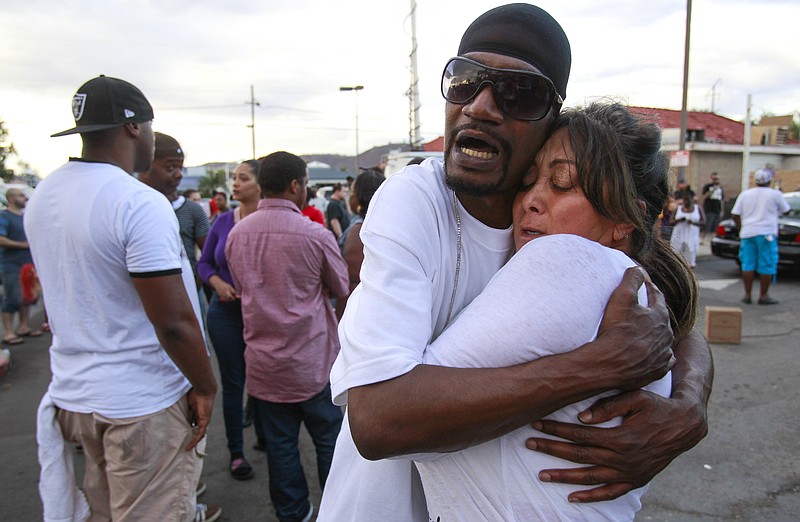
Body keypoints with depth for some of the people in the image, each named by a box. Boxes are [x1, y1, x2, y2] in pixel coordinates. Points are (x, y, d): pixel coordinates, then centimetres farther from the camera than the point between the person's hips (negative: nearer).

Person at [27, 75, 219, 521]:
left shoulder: (42, 196, 5)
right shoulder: (141, 204, -21)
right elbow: (174, 323, -23)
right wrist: (206, 387, -10)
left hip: (73, 394, 8)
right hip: (144, 403, -8)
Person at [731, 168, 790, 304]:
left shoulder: (745, 194, 5)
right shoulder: (775, 194, -3)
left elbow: (735, 215, 4)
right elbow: (786, 210, 11)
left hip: (747, 233, 3)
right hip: (766, 233, -3)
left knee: (748, 265, 7)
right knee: (767, 266, 3)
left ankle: (747, 295, 10)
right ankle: (763, 296, 6)